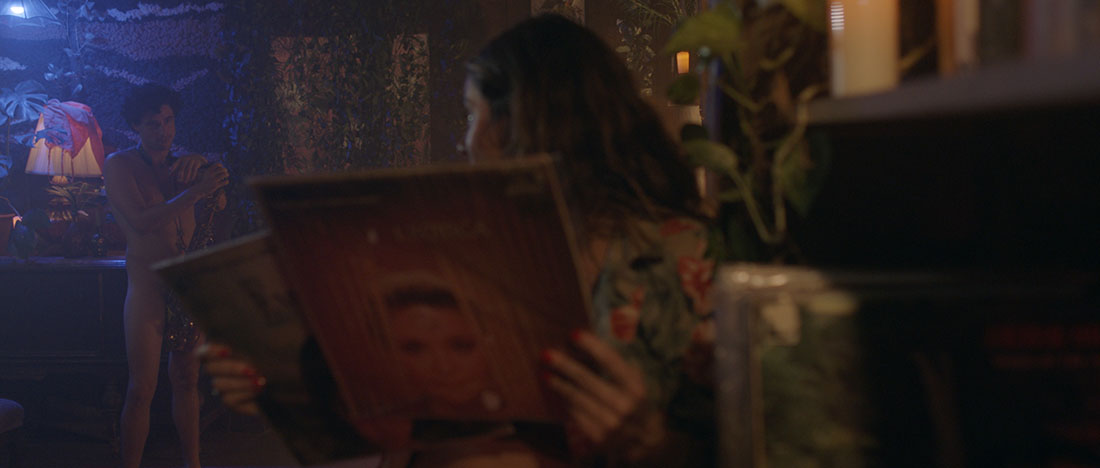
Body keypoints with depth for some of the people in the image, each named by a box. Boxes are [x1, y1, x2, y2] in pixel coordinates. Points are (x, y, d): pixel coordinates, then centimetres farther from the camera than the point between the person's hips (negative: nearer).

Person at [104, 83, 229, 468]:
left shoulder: (181, 166, 13)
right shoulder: (119, 165, -2)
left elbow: (219, 203, 1)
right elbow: (141, 221, -16)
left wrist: (201, 164, -15)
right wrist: (195, 191, -25)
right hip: (147, 288, -4)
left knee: (186, 380, 10)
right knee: (141, 390, -5)